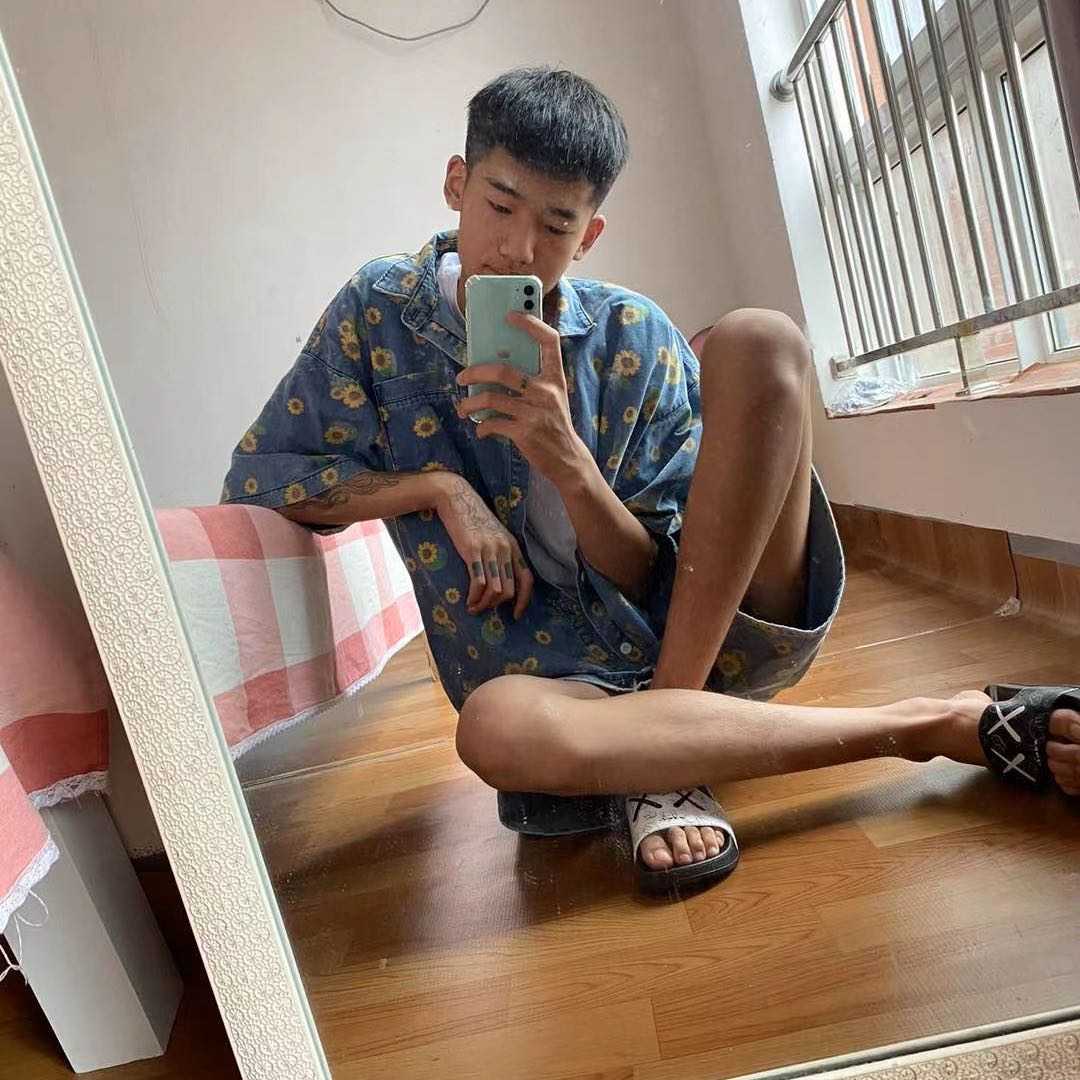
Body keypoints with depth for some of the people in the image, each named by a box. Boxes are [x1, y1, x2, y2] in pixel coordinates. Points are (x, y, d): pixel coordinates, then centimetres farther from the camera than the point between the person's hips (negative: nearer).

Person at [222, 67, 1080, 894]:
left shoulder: (634, 340, -4)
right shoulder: (380, 310, 0)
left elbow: (657, 579, -6)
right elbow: (253, 477, 0)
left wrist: (569, 465, -26)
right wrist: (437, 485, -13)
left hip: (716, 627, 1)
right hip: (564, 679, 0)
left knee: (760, 341, -20)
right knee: (494, 727, -39)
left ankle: (665, 752, -20)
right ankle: (930, 726, -23)